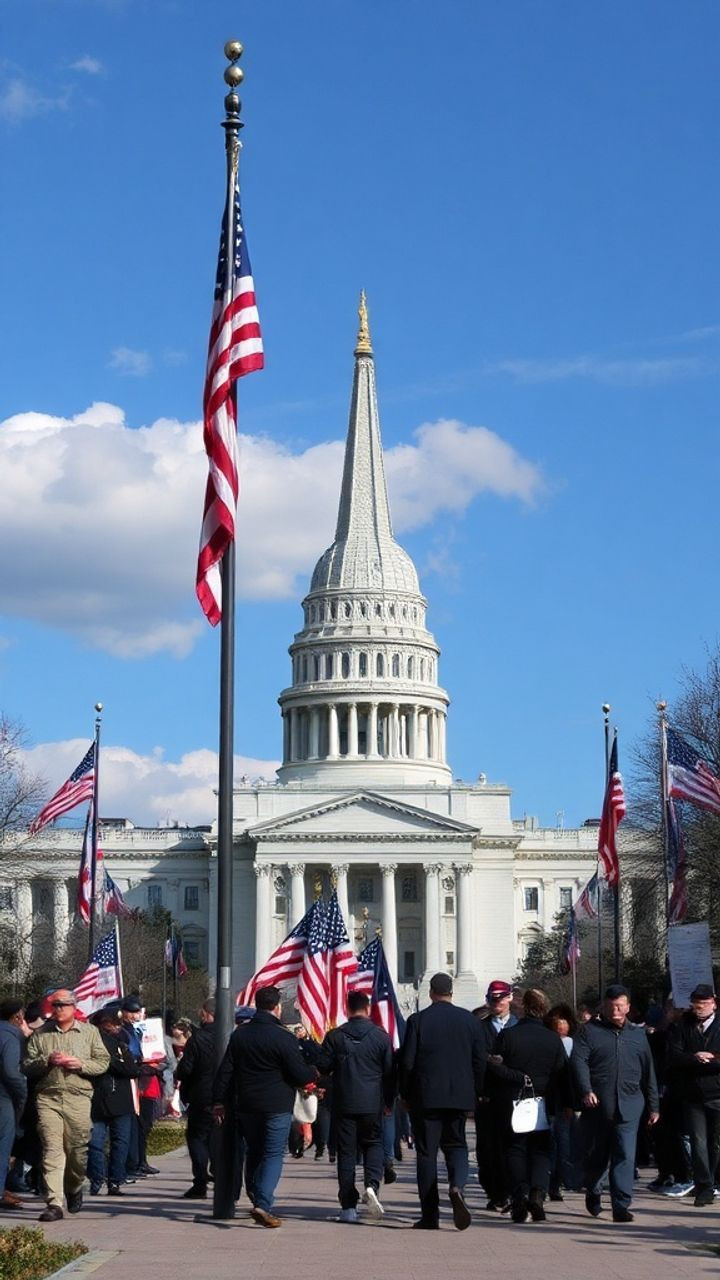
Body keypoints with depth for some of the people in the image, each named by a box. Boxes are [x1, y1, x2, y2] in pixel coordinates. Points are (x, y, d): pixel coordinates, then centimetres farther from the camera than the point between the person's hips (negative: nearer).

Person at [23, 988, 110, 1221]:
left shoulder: (89, 1032, 9)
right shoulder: (41, 1034, 11)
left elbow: (103, 1062, 7)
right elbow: (27, 1066, 8)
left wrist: (80, 1064, -10)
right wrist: (47, 1061, -9)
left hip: (78, 1099, 0)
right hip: (48, 1097, 0)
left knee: (77, 1150, 5)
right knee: (52, 1150, -9)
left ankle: (74, 1190, 33)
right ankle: (54, 1204, -11)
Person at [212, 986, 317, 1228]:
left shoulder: (239, 1035, 5)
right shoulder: (283, 1038, -14)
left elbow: (225, 1070, 7)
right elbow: (301, 1075, -12)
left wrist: (218, 1101, 12)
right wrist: (314, 1073, 10)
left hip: (247, 1106, 5)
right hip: (277, 1107, -5)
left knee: (254, 1153, 18)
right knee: (273, 1155, -4)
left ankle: (257, 1201, 25)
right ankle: (263, 1204, -17)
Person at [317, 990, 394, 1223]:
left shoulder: (335, 1036, -2)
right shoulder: (381, 1036, -1)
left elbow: (322, 1068, -1)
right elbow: (390, 1071, 3)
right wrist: (389, 1101, 14)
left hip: (344, 1103, 0)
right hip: (372, 1103, 0)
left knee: (346, 1152, 5)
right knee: (373, 1144, 14)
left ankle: (348, 1206, 3)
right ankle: (371, 1184, -14)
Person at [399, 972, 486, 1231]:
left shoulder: (417, 1020, -6)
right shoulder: (470, 1020, 3)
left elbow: (407, 1062, -6)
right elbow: (480, 1061, 4)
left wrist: (405, 1094, 6)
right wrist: (475, 1093, 15)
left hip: (426, 1097, -2)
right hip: (460, 1096, 2)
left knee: (426, 1153, 4)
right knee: (456, 1144, 14)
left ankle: (430, 1215, 4)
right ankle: (457, 1186, -16)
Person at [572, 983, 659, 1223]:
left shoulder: (638, 1035, 16)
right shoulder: (590, 1031, 5)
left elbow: (648, 1072, 19)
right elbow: (578, 1061, -8)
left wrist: (653, 1106, 17)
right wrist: (586, 1091, -22)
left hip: (629, 1106, 1)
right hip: (596, 1105, -1)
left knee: (625, 1157, -8)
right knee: (596, 1155, 10)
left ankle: (621, 1206, -8)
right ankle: (593, 1192, 36)